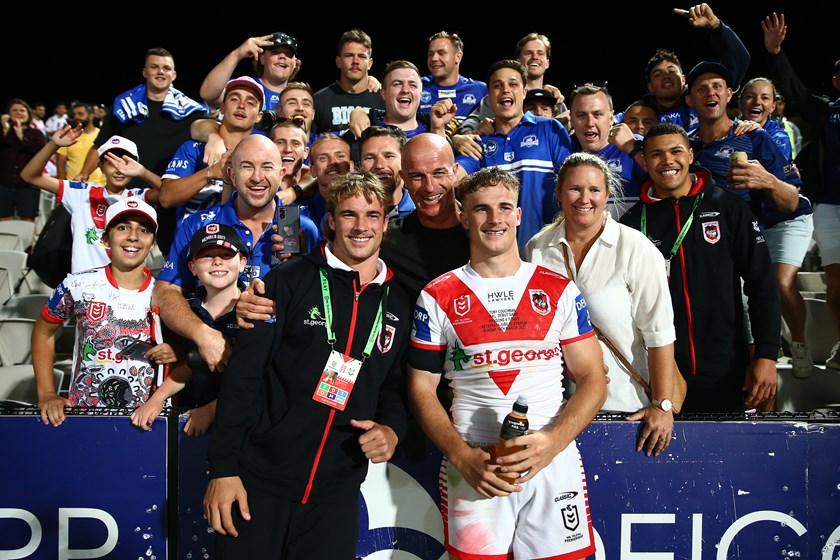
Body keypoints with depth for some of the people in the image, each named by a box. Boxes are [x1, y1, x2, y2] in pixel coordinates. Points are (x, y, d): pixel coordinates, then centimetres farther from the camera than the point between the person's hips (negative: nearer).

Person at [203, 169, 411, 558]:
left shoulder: (398, 304, 8)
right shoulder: (288, 282, -4)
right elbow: (243, 374, -8)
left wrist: (392, 429, -5)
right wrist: (223, 467, -12)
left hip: (337, 490, 3)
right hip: (259, 480, -3)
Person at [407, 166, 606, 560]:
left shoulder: (561, 291, 5)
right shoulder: (438, 298, 3)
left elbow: (592, 379, 4)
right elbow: (422, 388, 3)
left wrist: (552, 442, -13)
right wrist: (462, 456, -11)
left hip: (555, 462, 1)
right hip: (472, 467, -1)